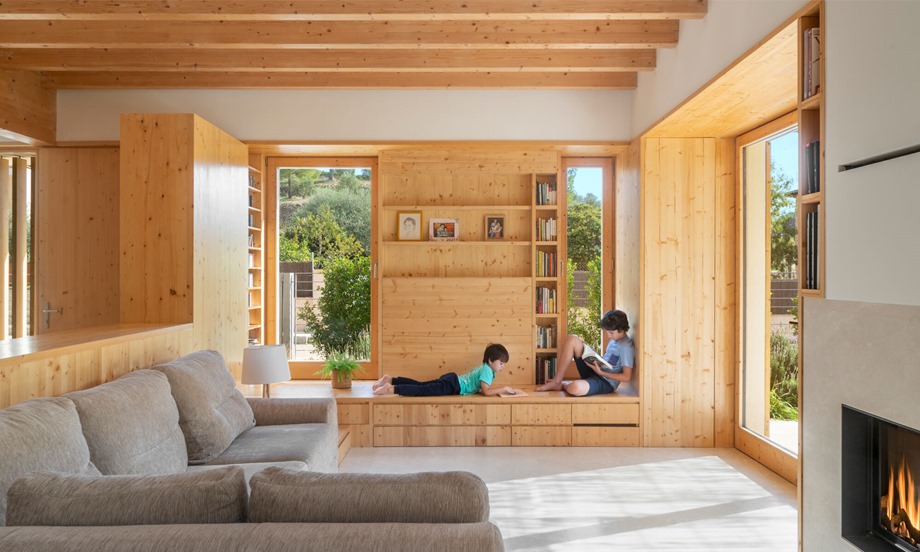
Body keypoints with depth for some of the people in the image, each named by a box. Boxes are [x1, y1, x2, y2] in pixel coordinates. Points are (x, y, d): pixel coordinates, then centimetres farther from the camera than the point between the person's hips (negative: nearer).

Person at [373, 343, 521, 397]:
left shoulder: (485, 367, 16)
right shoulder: (487, 370, -14)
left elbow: (481, 387, 26)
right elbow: (486, 392, -25)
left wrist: (499, 389, 10)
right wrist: (504, 389, -19)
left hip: (452, 380, 9)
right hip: (452, 385, -9)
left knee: (420, 386, 12)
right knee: (422, 391, -18)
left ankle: (390, 379, 13)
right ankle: (391, 389, -23)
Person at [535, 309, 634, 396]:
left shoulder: (626, 347, -16)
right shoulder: (615, 339, 10)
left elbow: (627, 377, -20)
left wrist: (601, 373, -19)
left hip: (606, 383, -9)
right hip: (593, 372, 9)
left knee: (575, 388, -43)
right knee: (572, 340, -7)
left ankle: (562, 385, -2)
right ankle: (556, 381, -6)